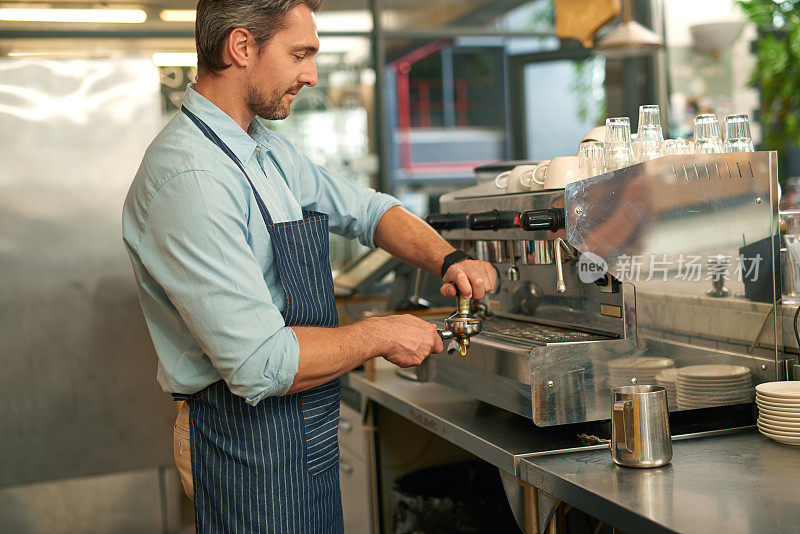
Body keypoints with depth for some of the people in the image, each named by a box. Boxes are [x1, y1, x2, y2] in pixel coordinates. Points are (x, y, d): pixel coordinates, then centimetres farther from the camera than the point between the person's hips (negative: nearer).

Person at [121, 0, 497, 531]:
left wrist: (447, 259, 0)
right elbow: (262, 364, -29)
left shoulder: (271, 151, 7)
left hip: (308, 432, 9)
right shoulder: (189, 178, -25)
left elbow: (365, 209, 18)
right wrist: (379, 336, -15)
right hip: (252, 442, -9)